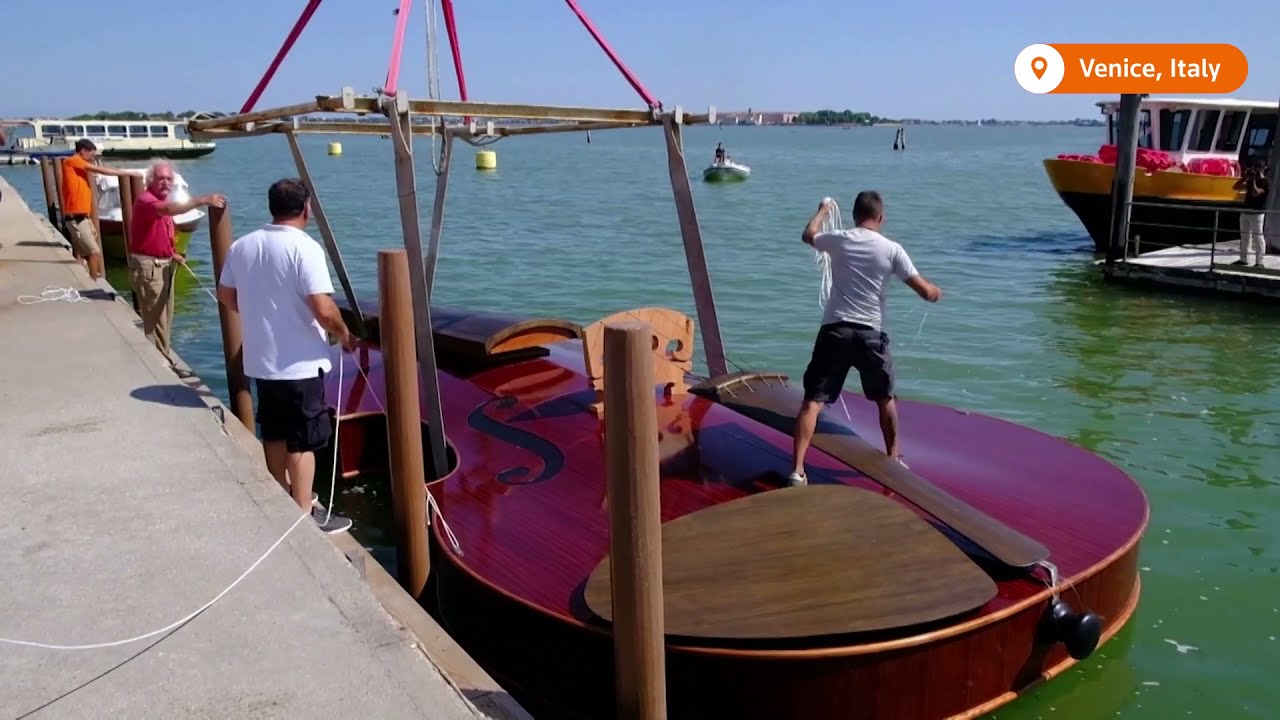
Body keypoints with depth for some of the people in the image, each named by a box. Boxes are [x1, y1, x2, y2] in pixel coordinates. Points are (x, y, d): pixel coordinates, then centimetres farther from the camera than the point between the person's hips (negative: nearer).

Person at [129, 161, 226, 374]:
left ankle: (164, 362, 27)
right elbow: (168, 209, -40)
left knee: (165, 319, 16)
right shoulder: (146, 200, -17)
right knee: (155, 321, -6)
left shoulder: (163, 201, 14)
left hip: (164, 265, 10)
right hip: (148, 266, -10)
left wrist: (172, 254, 13)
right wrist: (200, 201, -51)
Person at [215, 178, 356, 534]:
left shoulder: (241, 246, 3)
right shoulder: (305, 248, -18)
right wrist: (345, 335, -6)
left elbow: (226, 296, 15)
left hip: (261, 361, 7)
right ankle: (305, 515, 11)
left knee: (274, 434, 20)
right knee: (302, 440, 3)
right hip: (300, 363, -7)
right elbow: (323, 309, -24)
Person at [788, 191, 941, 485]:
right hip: (870, 333, 0)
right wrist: (936, 292, 24)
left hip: (835, 330, 0)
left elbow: (808, 235, 27)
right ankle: (893, 458, 34)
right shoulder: (891, 249, -1)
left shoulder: (838, 240, 3)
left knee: (813, 401, -1)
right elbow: (925, 291, -1)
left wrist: (823, 210, 45)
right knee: (885, 398, 23)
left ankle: (798, 470, -12)